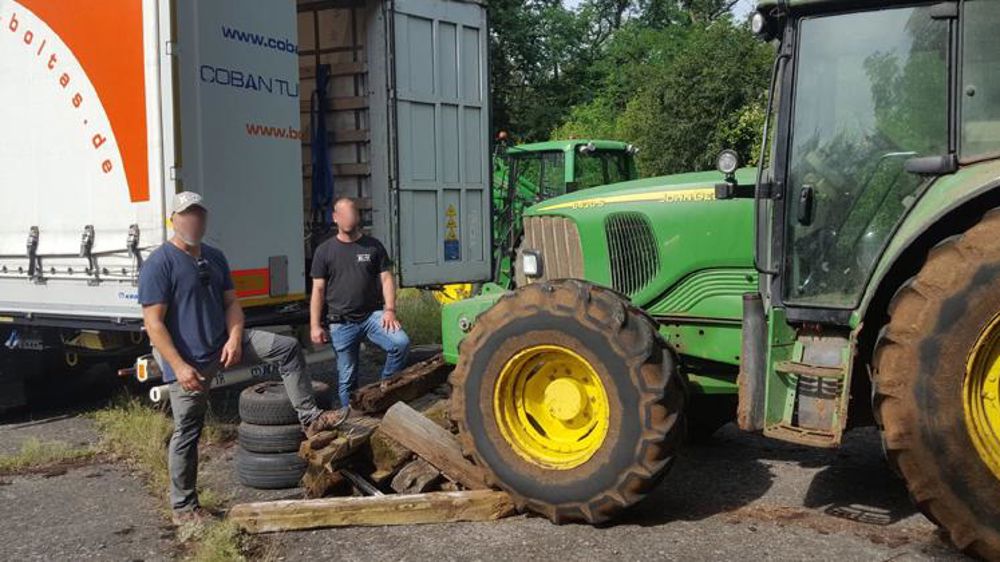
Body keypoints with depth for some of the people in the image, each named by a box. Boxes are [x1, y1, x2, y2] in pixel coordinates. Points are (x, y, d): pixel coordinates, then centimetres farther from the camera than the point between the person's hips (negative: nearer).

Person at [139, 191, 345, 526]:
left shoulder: (215, 258, 9)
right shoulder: (159, 264, -13)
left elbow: (231, 302, 11)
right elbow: (153, 323, -17)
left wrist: (235, 339, -9)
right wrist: (180, 366, -24)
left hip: (223, 346, 7)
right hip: (188, 362, -6)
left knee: (288, 348, -1)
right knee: (187, 433, 3)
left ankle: (309, 418, 5)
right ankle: (183, 506, 19)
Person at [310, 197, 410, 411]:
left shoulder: (374, 246, 8)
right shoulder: (324, 251, 5)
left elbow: (386, 279, 5)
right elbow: (318, 290, 4)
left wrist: (389, 310, -9)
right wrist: (315, 325, -3)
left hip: (372, 315, 1)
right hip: (341, 323, -1)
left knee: (401, 342, -21)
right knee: (346, 373, 2)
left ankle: (386, 386, 1)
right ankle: (346, 409, 20)